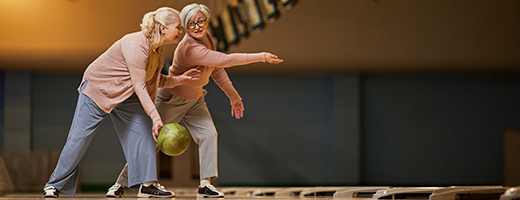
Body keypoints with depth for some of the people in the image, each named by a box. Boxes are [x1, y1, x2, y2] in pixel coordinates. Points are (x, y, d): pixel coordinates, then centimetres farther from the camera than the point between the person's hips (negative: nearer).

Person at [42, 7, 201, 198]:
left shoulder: (158, 50, -2)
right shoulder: (136, 45, -31)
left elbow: (153, 81, 9)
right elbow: (139, 86, -33)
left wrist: (179, 79, -6)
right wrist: (155, 117, -38)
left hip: (124, 95, 8)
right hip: (98, 88, -8)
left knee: (143, 129, -9)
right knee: (79, 137, -4)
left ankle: (146, 184, -8)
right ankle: (54, 185, 9)